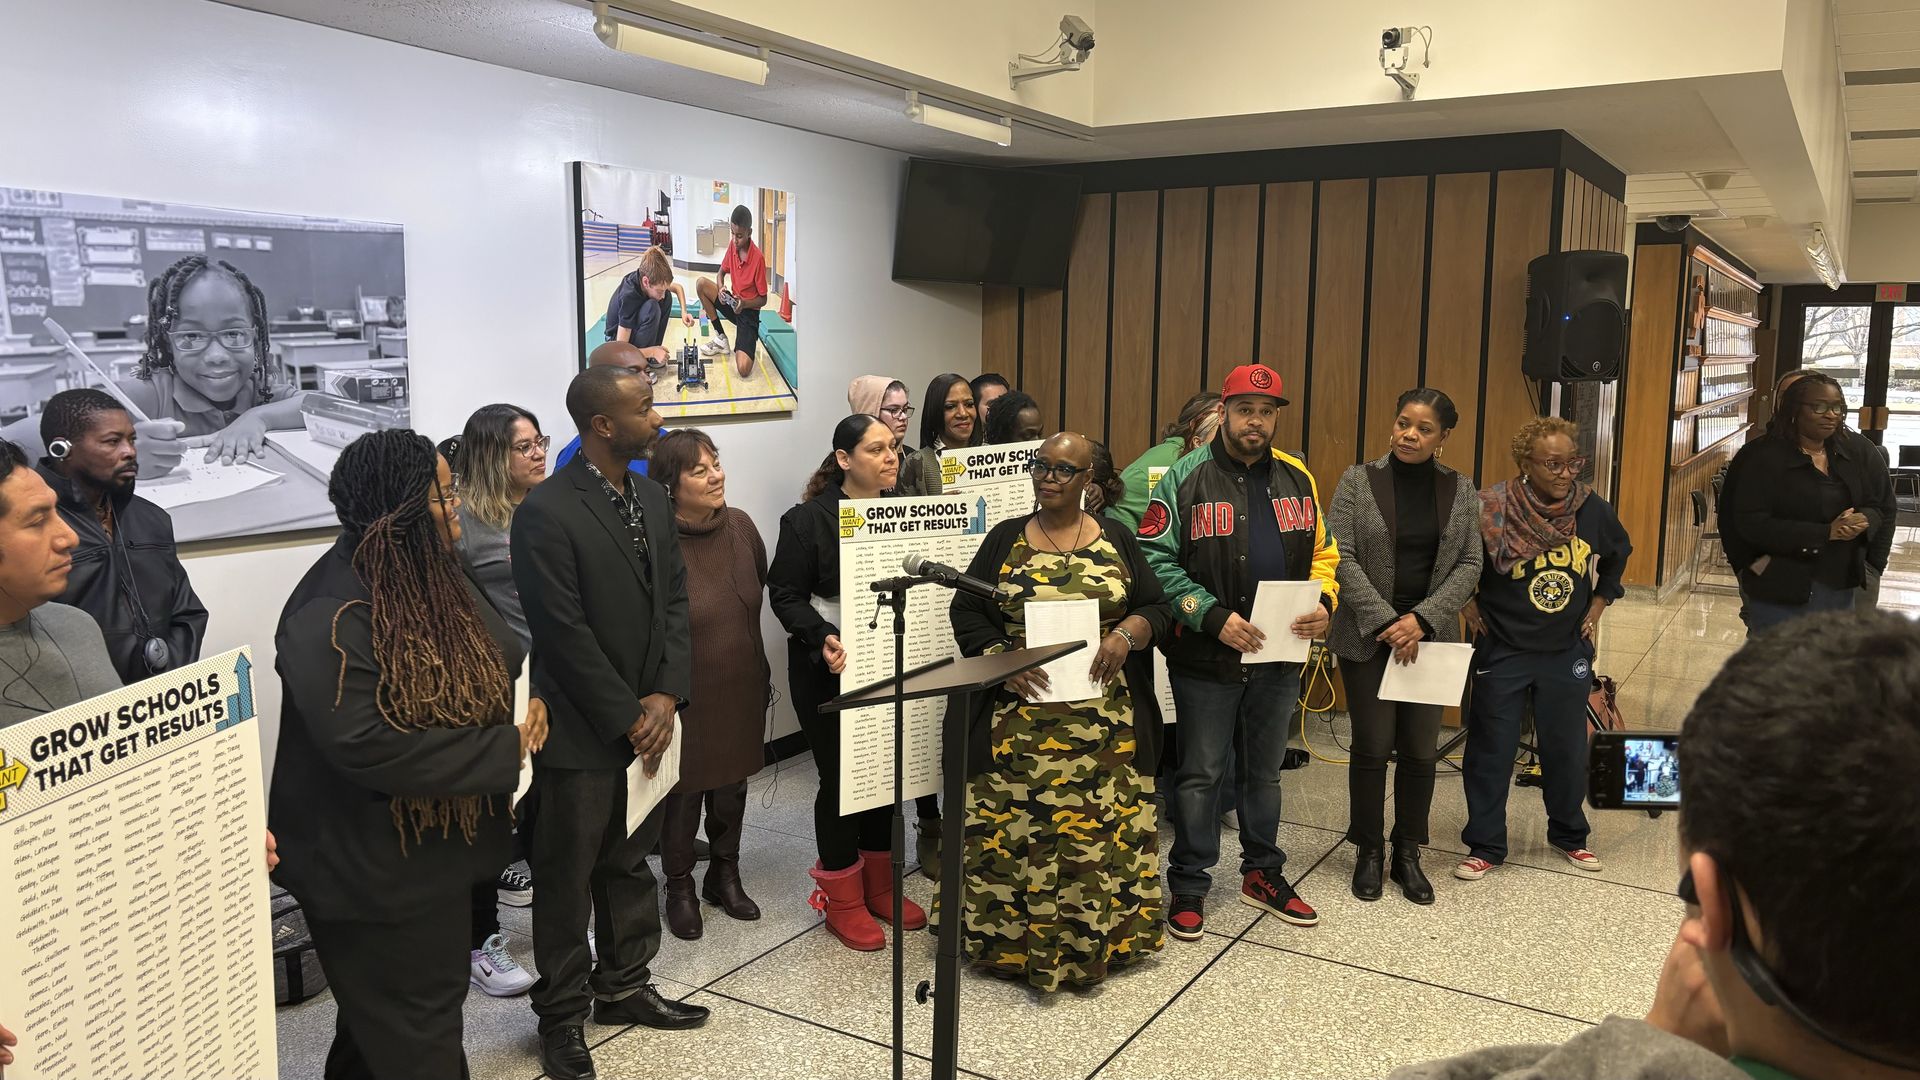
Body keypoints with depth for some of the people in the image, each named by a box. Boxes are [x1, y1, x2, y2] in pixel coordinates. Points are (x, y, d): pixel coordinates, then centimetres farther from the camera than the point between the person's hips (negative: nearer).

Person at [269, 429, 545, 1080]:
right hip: (372, 868, -9)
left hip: (436, 847, 9)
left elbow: (494, 661, 17)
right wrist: (504, 751, -26)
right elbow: (363, 746, -33)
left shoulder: (434, 580, 2)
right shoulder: (331, 616, -26)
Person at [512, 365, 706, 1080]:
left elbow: (674, 599, 7)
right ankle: (562, 1014, 25)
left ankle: (623, 986, 36)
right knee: (567, 878, 8)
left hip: (648, 720, 7)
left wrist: (666, 697, -5)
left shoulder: (652, 499, 7)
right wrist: (627, 718, -15)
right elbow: (564, 633, -19)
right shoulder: (546, 512, -18)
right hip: (581, 732, -7)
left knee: (630, 863, 19)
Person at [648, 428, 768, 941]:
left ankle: (725, 875, 37)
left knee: (733, 783, 18)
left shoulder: (740, 525, -3)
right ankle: (679, 888, 29)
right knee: (686, 789, 9)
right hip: (686, 692, -5)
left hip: (742, 686, 5)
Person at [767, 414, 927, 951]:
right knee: (841, 776, 3)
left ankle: (880, 886, 30)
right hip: (830, 670, -5)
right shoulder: (808, 519, -11)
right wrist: (824, 639, -26)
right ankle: (842, 900, 17)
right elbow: (786, 593, -11)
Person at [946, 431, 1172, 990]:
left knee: (1098, 827, 3)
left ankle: (1095, 939, 19)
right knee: (1019, 826, 0)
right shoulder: (1006, 539, 6)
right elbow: (967, 611, 3)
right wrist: (1001, 661, -13)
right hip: (1020, 719, 0)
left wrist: (1126, 634, -14)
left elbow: (1156, 607, 7)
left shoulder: (1116, 539, 7)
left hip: (1103, 722, 1)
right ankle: (1015, 940, 13)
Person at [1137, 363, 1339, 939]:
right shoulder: (1186, 478, -9)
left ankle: (1262, 873, 35)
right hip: (1205, 657, -4)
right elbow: (1155, 559, -14)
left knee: (1264, 771, 19)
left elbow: (1322, 553, 12)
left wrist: (1323, 601, -8)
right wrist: (1213, 616, -21)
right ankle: (1189, 885, 20)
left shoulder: (1297, 480, 6)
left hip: (1279, 656, 5)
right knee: (1201, 774, 6)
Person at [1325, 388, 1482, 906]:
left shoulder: (1461, 491, 6)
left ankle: (1408, 853, 22)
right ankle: (1369, 852, 18)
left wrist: (1422, 620, -12)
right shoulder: (1358, 481, -2)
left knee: (1420, 750, 6)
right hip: (1367, 636, -2)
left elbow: (1470, 565, 2)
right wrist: (1385, 621, -15)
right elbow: (1341, 557, -8)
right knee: (1372, 747, 1)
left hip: (1432, 638, 2)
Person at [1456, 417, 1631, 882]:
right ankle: (1485, 846, 18)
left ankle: (1569, 835, 36)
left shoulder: (1594, 511, -5)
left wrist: (1598, 605, 10)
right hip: (1502, 652, -3)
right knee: (1491, 751, 4)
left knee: (1567, 749, 14)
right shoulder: (1492, 512, -17)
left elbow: (1618, 557, 17)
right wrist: (1469, 606, -6)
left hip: (1567, 653, 3)